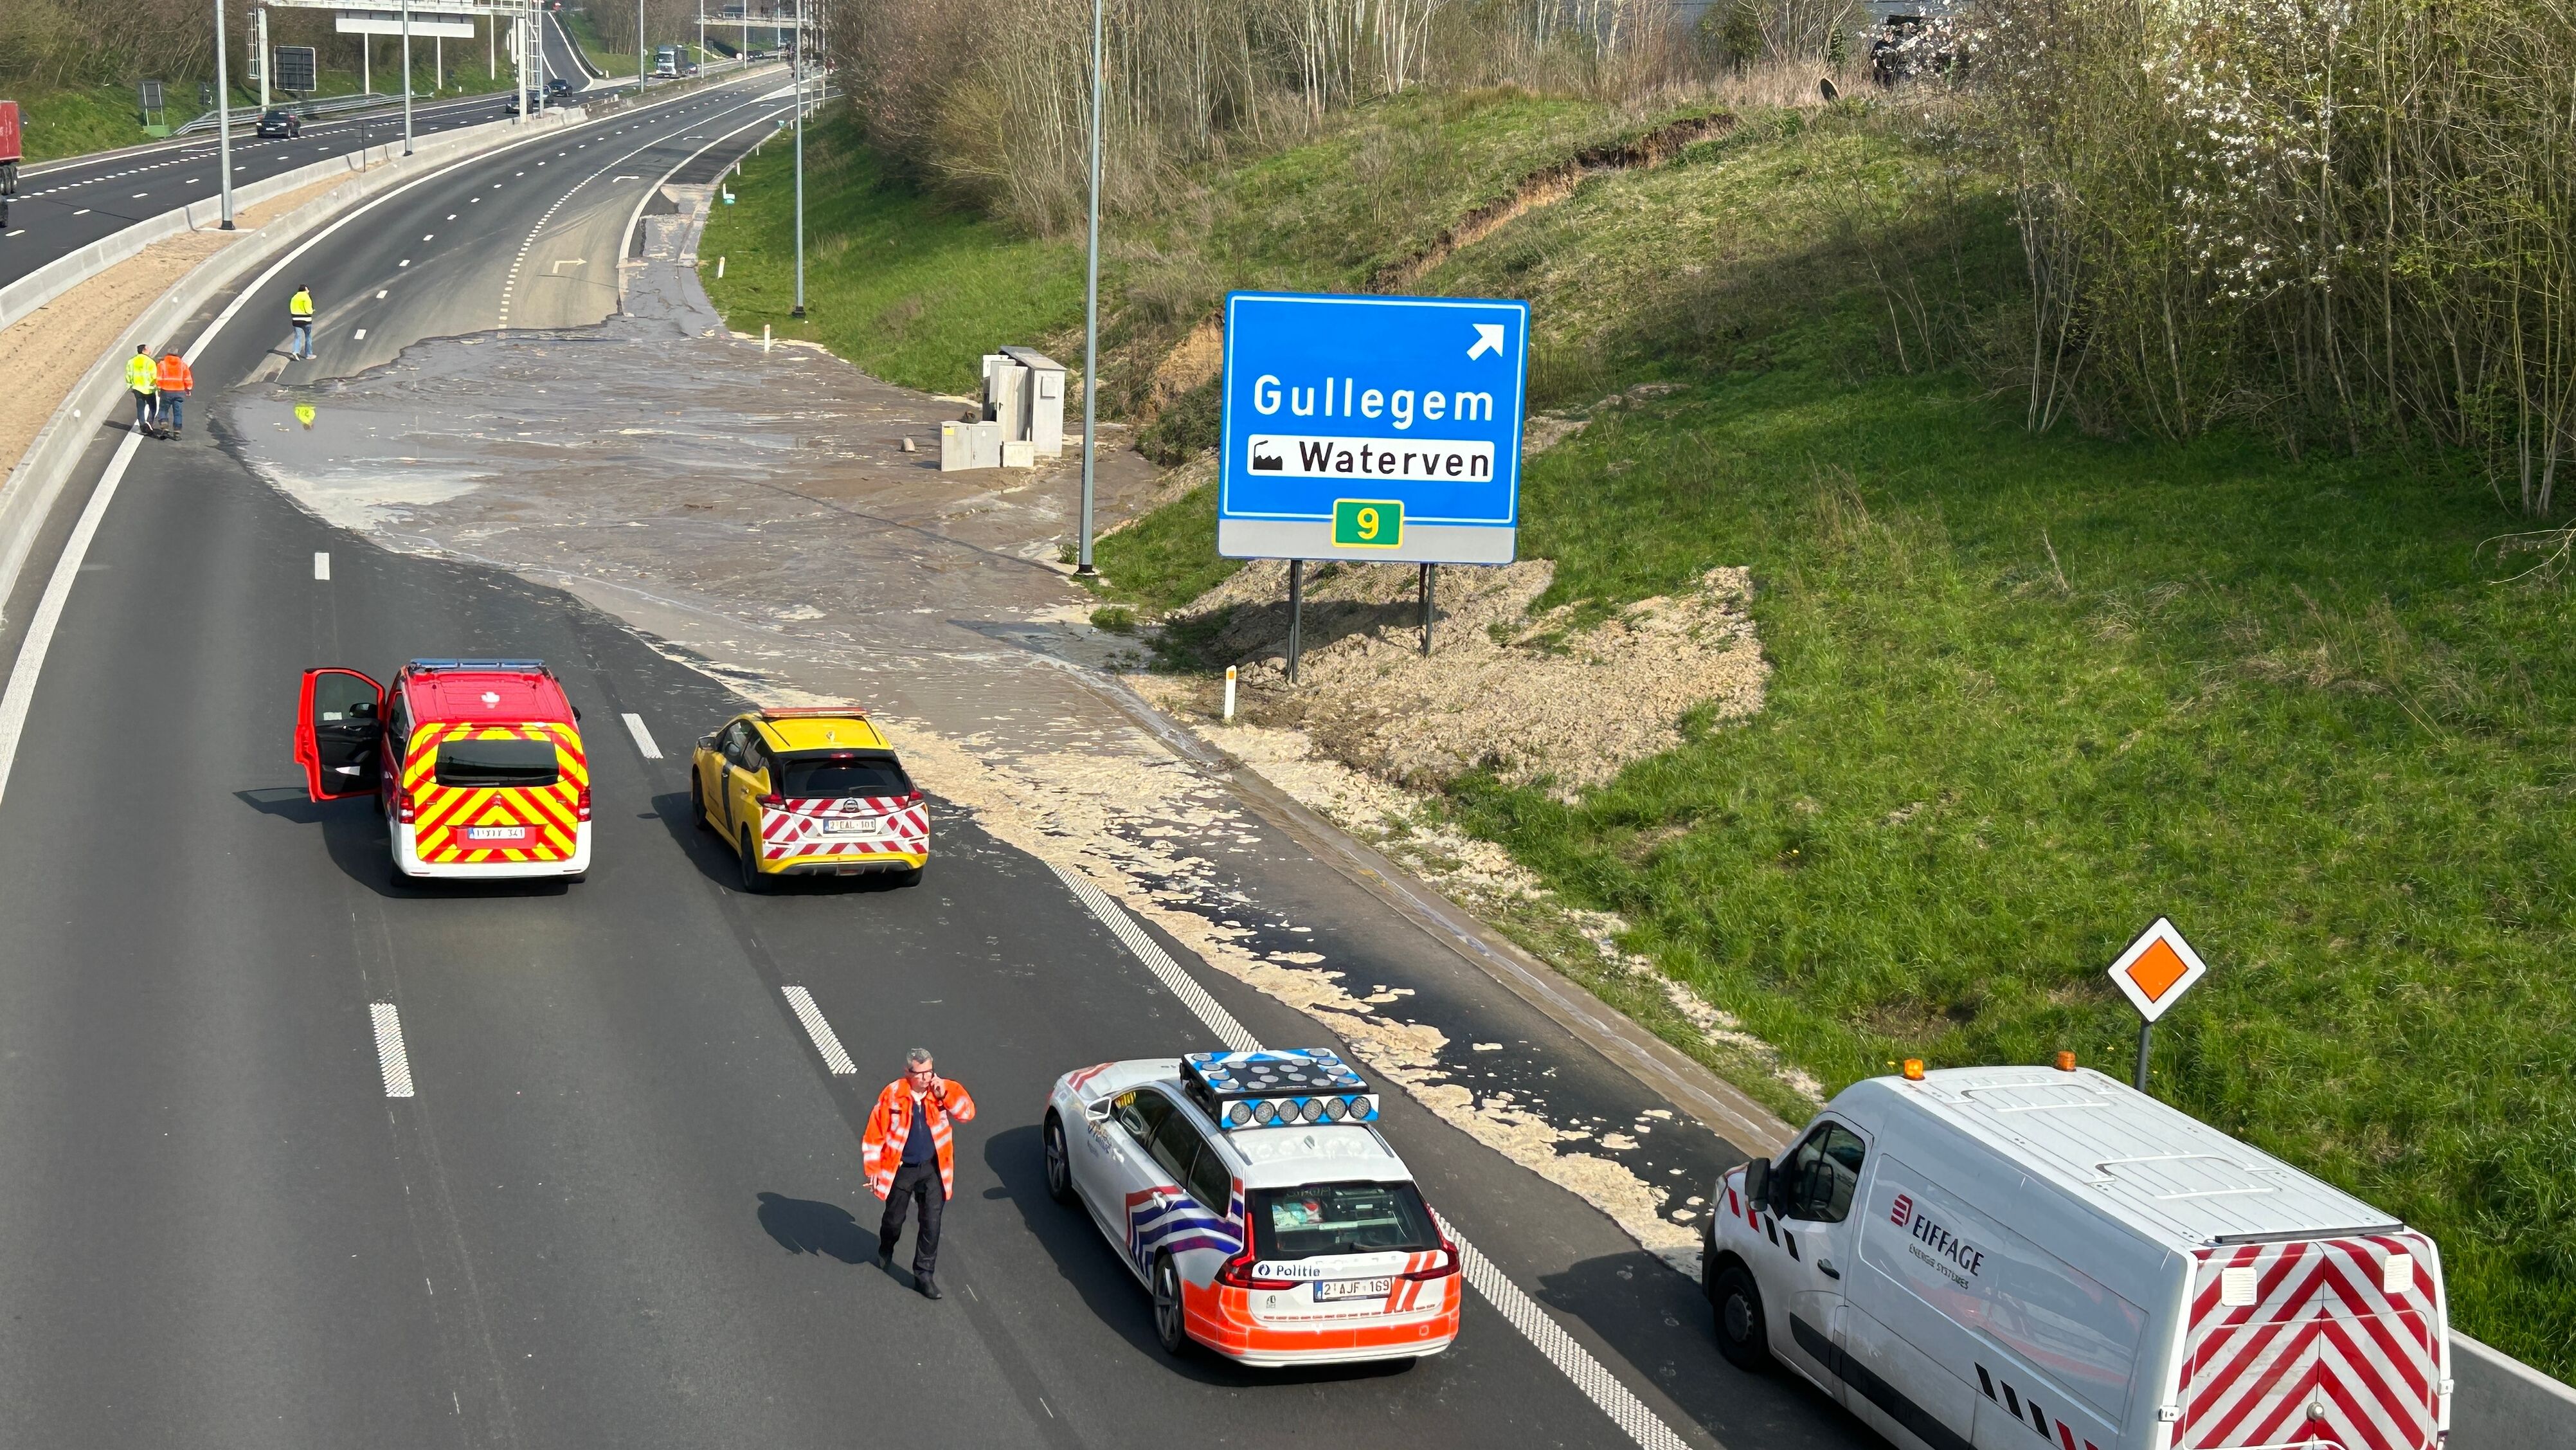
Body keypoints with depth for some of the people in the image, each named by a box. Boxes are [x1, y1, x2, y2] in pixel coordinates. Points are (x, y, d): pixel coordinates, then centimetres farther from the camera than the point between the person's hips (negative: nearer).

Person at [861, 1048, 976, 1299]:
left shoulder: (941, 1092, -6)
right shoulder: (892, 1095, -14)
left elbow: (967, 1114, -12)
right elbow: (875, 1134, -8)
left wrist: (946, 1092, -24)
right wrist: (874, 1169, -9)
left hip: (932, 1169, 1)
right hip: (900, 1169, -1)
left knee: (932, 1223, -1)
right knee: (894, 1219, 17)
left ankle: (925, 1274, 10)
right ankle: (885, 1253, 49)